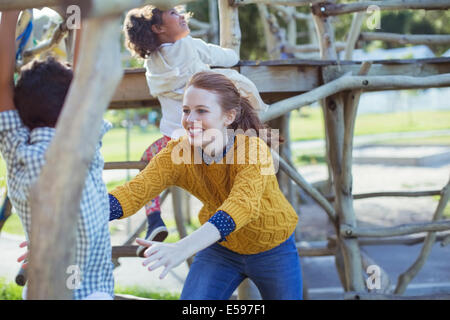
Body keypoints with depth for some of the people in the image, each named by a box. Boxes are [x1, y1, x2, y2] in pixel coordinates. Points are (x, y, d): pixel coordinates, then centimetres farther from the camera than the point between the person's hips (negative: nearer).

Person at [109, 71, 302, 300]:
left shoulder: (254, 149, -32)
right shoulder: (176, 154, -20)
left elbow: (244, 203, -50)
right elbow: (135, 191, -33)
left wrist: (183, 248, -65)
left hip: (273, 249, -2)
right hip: (221, 249, 2)